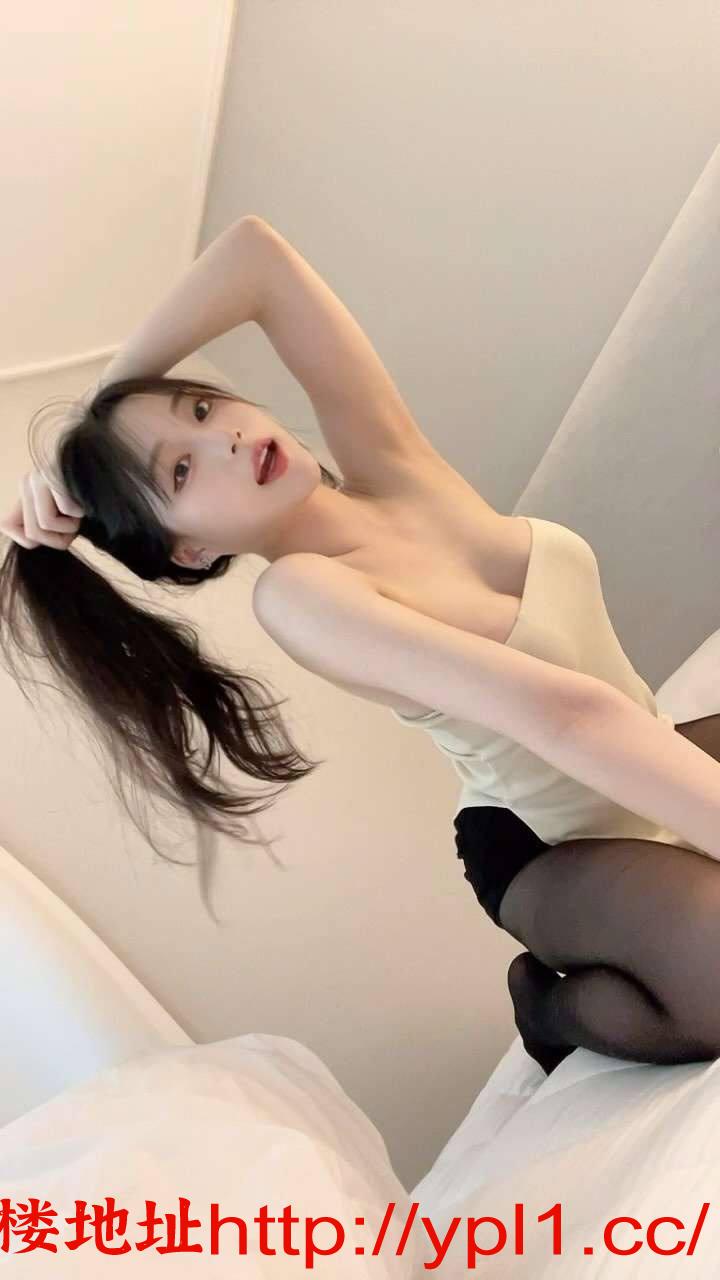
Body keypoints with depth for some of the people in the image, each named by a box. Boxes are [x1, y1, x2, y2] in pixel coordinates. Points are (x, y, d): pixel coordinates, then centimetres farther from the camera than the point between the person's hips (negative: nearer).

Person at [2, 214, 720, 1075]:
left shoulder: (388, 458, -11)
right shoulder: (301, 592, -27)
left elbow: (254, 251, -11)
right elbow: (561, 711, -37)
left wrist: (82, 436, -12)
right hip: (551, 852, -6)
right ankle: (572, 1008, 2)